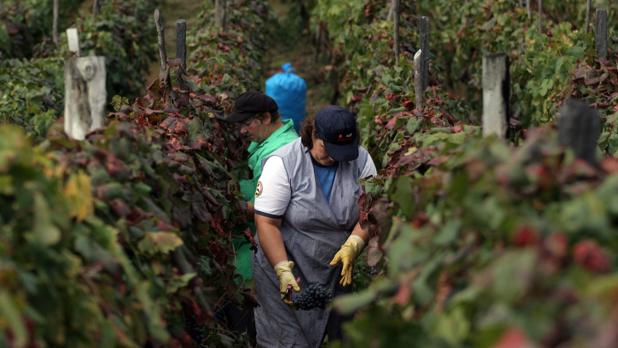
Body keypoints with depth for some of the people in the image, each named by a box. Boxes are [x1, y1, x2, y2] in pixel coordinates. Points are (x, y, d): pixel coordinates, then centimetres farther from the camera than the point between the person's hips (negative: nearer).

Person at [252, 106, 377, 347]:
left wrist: (352, 246, -22)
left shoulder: (360, 160, -5)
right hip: (286, 267, -4)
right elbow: (267, 223, -17)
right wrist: (283, 271, -25)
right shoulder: (283, 164, -16)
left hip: (338, 272, 4)